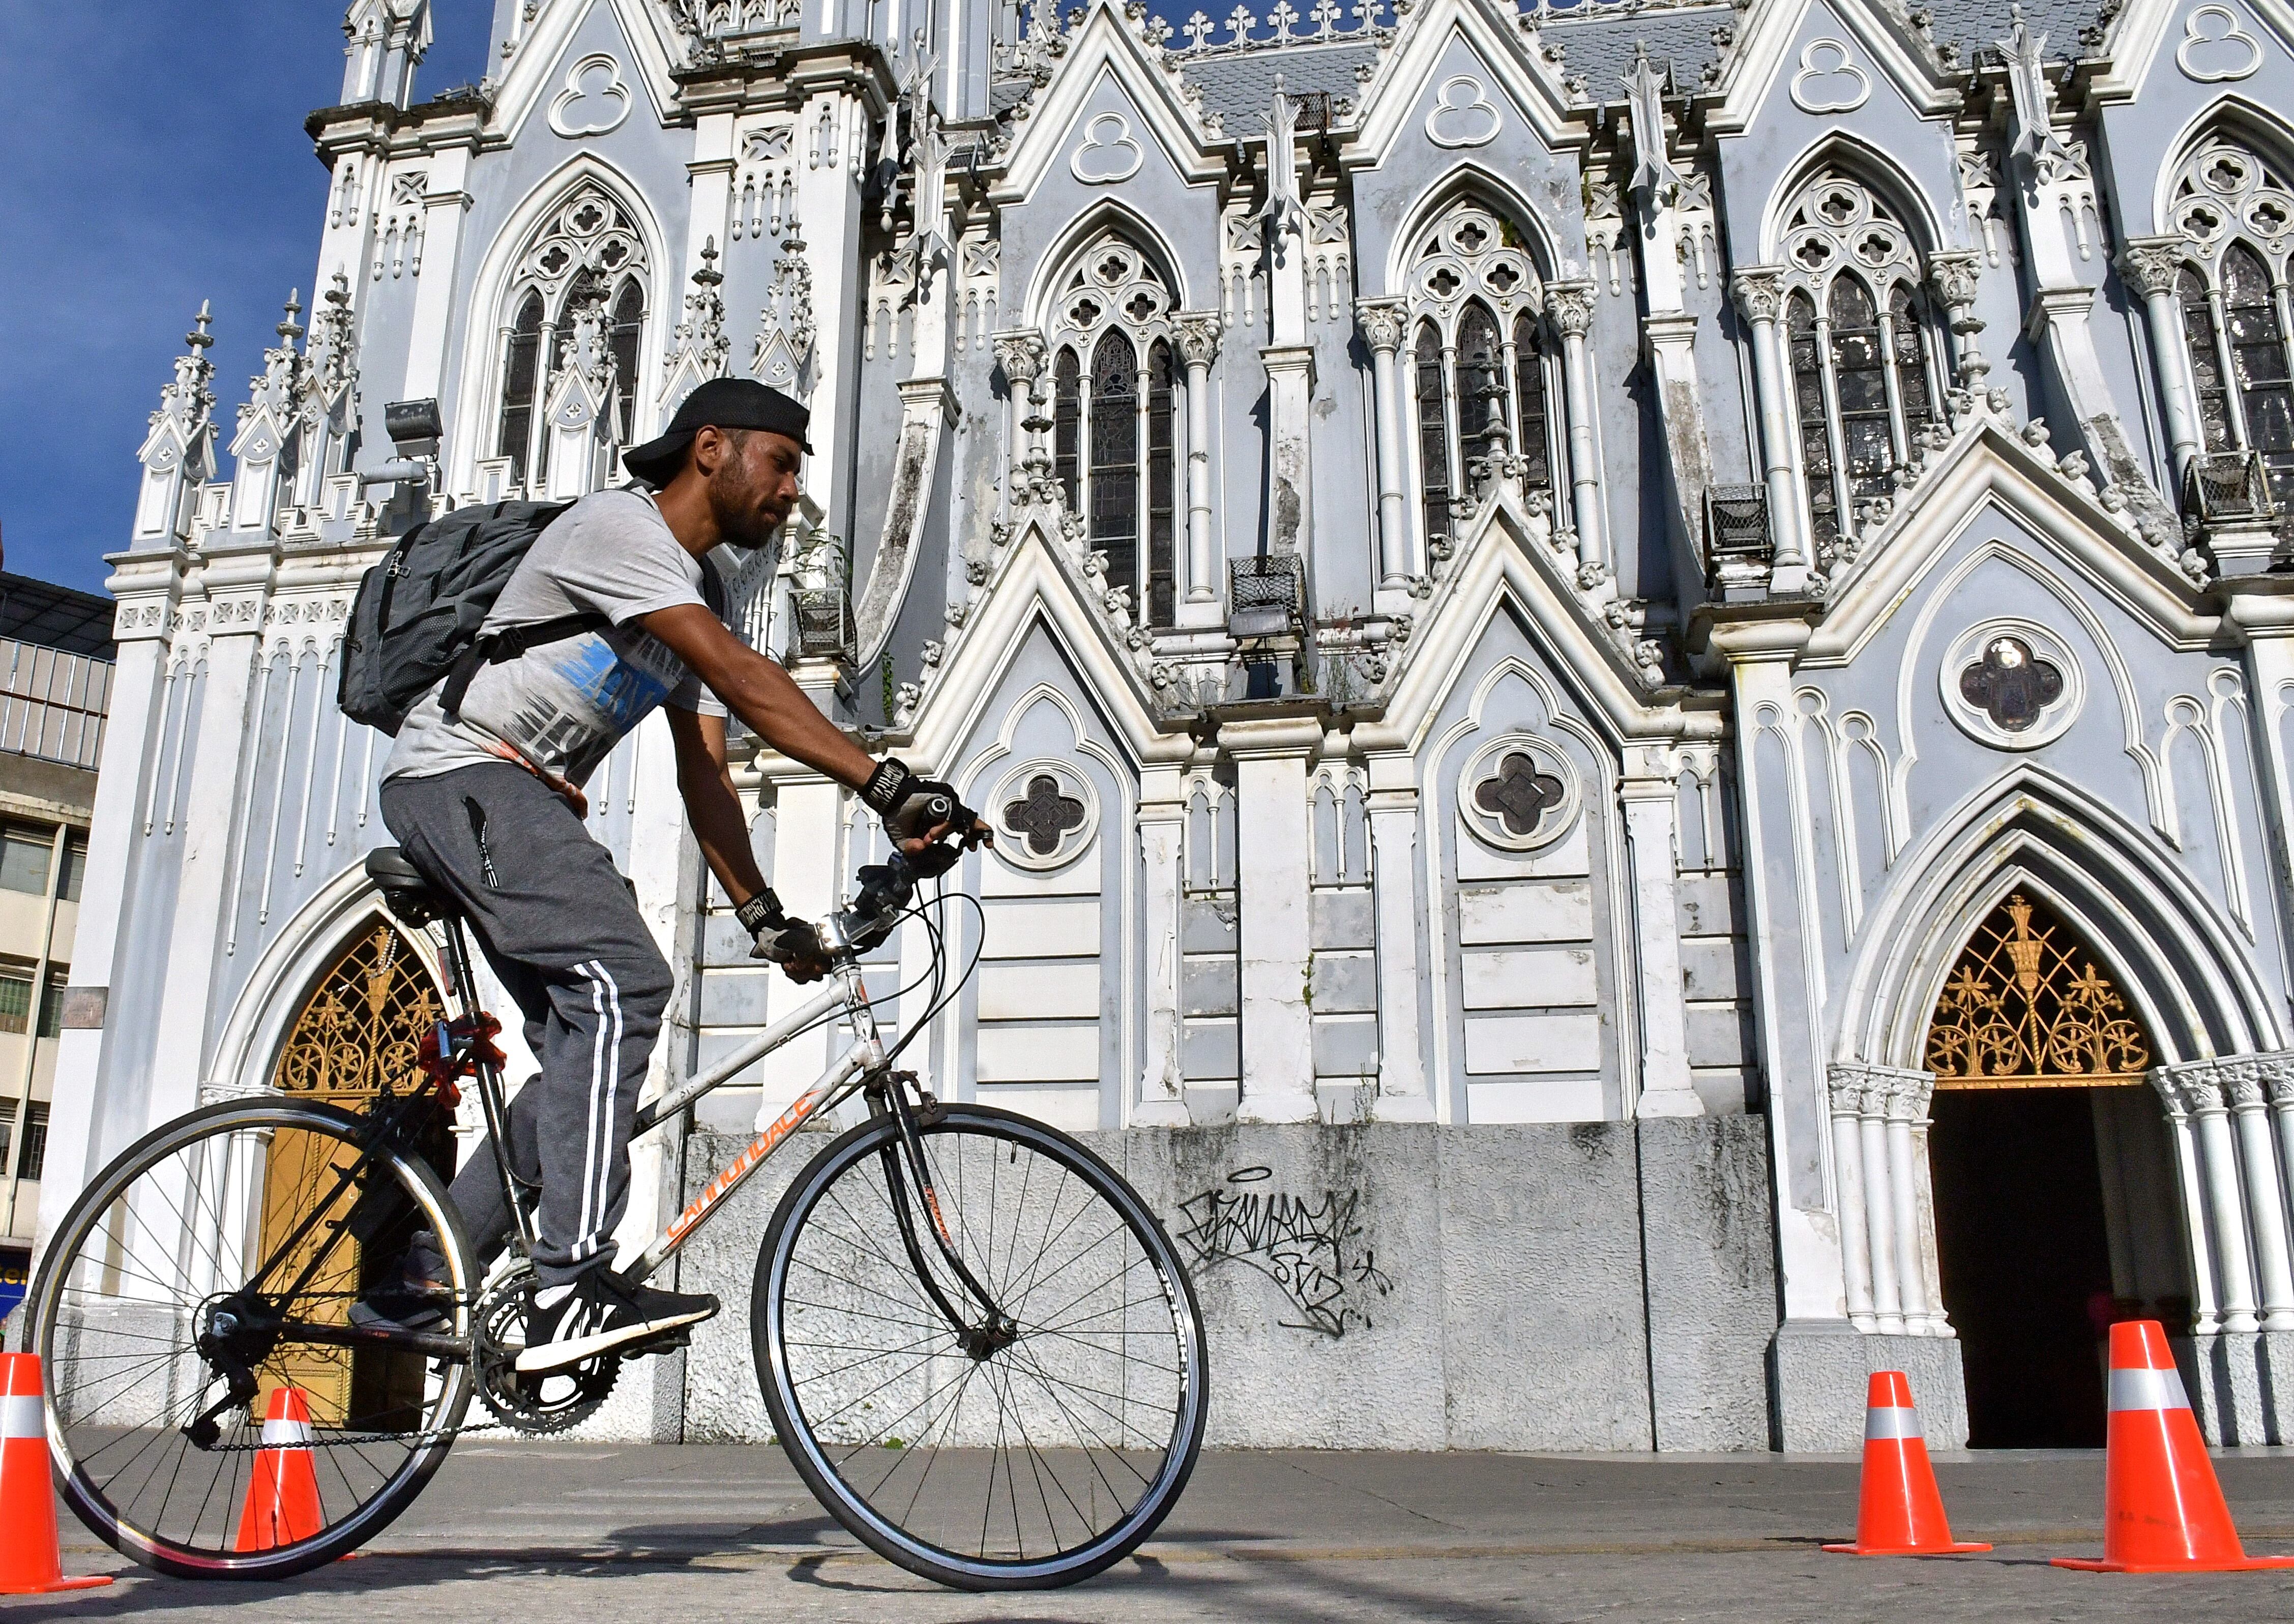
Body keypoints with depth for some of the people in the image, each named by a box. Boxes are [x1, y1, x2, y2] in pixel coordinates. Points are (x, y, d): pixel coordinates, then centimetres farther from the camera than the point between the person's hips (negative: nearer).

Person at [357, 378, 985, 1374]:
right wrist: (886, 787, -34)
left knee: (586, 1048, 1)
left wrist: (763, 918, -2)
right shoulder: (617, 526, -12)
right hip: (461, 775, -10)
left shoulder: (702, 596, 16)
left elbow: (706, 779, 9)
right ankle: (573, 1295, -27)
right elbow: (741, 679, -27)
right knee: (621, 984, -25)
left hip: (529, 802, 10)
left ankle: (411, 1286, 10)